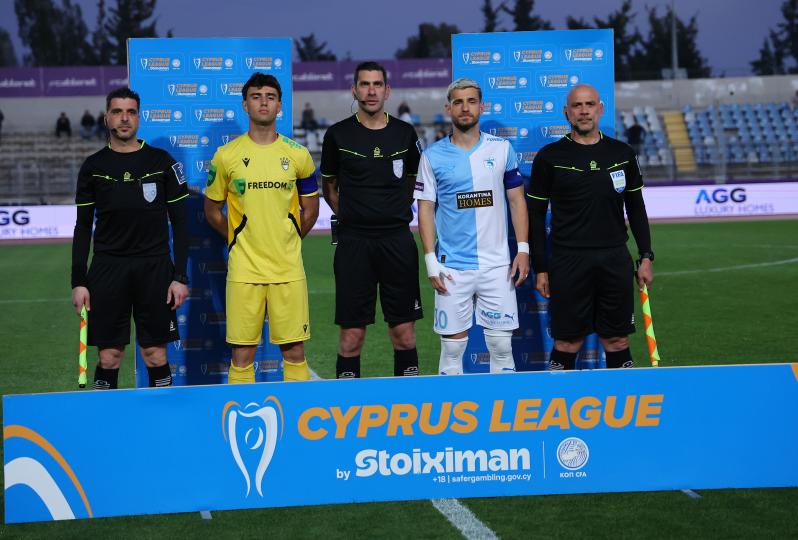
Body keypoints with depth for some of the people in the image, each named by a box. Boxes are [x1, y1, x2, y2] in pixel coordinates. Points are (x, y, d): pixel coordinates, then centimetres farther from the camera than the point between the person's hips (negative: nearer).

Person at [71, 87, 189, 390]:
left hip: (154, 268, -1)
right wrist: (78, 281, 1)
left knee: (155, 354, 2)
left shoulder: (161, 162, 3)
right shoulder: (93, 167, 6)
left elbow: (179, 222, 4)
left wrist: (180, 276, -3)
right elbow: (83, 227, 8)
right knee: (108, 356, 1)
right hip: (107, 270, 1)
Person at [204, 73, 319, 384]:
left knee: (294, 351, 5)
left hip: (289, 268, 1)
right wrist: (237, 241, 9)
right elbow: (212, 210, 11)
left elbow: (310, 209, 14)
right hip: (244, 269, -1)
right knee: (242, 353, 3)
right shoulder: (227, 155, 1)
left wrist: (287, 242, 10)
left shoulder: (298, 155, 4)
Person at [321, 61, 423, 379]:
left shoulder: (404, 133, 7)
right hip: (353, 243, -1)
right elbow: (329, 187, 14)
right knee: (352, 335, -1)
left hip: (398, 241, 2)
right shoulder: (338, 135, 2)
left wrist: (394, 213, 11)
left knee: (404, 333, 3)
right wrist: (350, 216, 7)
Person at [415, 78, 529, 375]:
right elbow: (425, 209, 3)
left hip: (497, 264, 1)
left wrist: (523, 250, 0)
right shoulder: (433, 155, 1)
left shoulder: (502, 149, 5)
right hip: (452, 266, -1)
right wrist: (431, 262, -4)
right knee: (452, 345, 3)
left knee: (501, 345, 3)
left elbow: (516, 200, 8)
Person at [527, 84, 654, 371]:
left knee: (617, 341, 6)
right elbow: (536, 215, 2)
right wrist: (541, 269, -2)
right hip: (568, 261, -2)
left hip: (616, 260, 3)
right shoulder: (549, 157, 0)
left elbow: (636, 208, 15)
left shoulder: (622, 153, 9)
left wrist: (646, 257, 8)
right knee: (567, 343, 0)